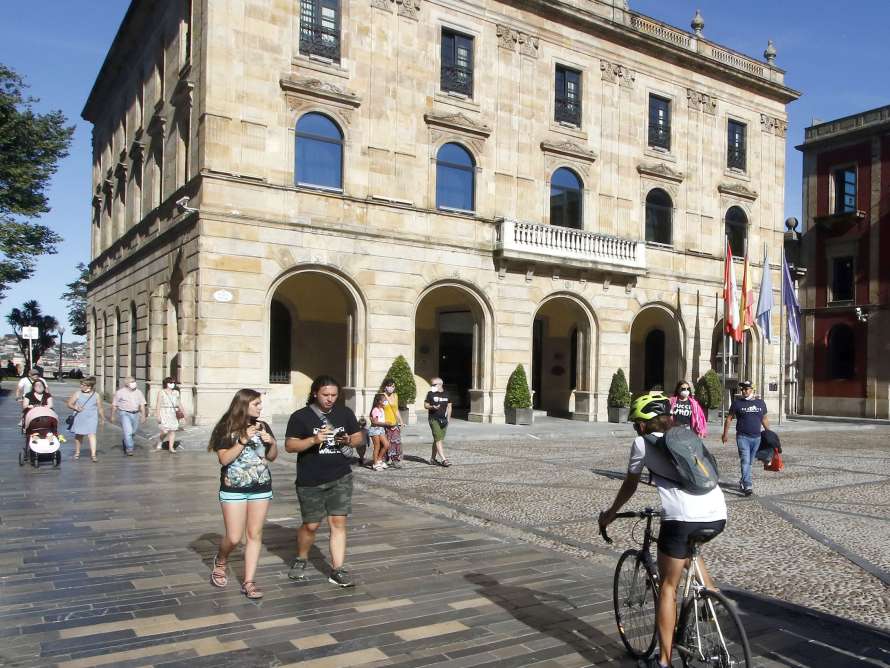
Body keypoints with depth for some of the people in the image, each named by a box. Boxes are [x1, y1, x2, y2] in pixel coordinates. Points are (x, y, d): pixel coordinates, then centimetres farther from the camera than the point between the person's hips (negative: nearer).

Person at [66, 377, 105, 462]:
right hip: (79, 418, 1)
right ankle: (77, 452, 32)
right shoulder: (77, 394, 1)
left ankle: (93, 454, -16)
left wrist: (102, 418, 12)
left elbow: (100, 408, 10)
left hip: (91, 418, -1)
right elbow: (69, 404, 3)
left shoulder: (96, 395, 3)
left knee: (91, 434, -13)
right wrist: (75, 408, -17)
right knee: (78, 435, 13)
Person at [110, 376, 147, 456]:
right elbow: (114, 405, 4)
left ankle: (125, 443, 43)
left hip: (135, 414, 4)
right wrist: (112, 416, 6)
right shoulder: (120, 392, -3)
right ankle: (129, 449, -11)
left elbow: (142, 405, 8)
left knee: (133, 432, 16)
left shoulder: (138, 392, 6)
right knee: (128, 431, -16)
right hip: (125, 414, -4)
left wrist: (143, 415, 1)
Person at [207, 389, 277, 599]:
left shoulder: (263, 426, 3)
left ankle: (248, 582, 11)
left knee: (255, 534, 3)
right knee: (234, 538, -1)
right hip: (233, 490, -3)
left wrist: (272, 443, -10)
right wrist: (244, 440, -24)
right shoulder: (227, 429, -8)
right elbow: (224, 459, -16)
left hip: (261, 489, 3)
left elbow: (271, 457, 10)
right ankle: (220, 562, 32)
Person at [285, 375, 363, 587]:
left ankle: (337, 571, 6)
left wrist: (349, 440, -9)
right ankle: (301, 560, 35)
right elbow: (289, 445, -8)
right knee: (311, 525, 8)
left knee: (338, 522, -1)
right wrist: (314, 439, -22)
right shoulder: (300, 416, -4)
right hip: (310, 482, -2)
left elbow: (359, 437, 14)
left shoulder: (345, 413, 6)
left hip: (340, 478, 2)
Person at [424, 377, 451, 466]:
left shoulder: (446, 394, 9)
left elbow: (449, 406, 16)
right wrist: (432, 407, -19)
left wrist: (448, 418, 9)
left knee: (437, 440, 11)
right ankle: (443, 460, -16)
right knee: (438, 440, -12)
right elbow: (425, 405, 2)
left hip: (443, 420, 5)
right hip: (434, 419, -5)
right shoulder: (430, 393, -1)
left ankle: (432, 458, 23)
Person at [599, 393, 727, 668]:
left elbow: (630, 485, 20)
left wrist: (611, 513, 36)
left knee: (668, 587, 8)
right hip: (718, 515, 6)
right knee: (690, 547, 38)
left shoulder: (643, 442, 10)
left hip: (683, 518, -6)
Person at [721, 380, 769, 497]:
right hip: (743, 437, -4)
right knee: (745, 461, -13)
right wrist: (725, 434, -2)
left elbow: (764, 419, 20)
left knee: (749, 462, 12)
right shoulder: (737, 402, 0)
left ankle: (743, 482, 27)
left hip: (756, 437, 4)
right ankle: (748, 486, -17)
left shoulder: (760, 403, 11)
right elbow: (729, 418, 3)